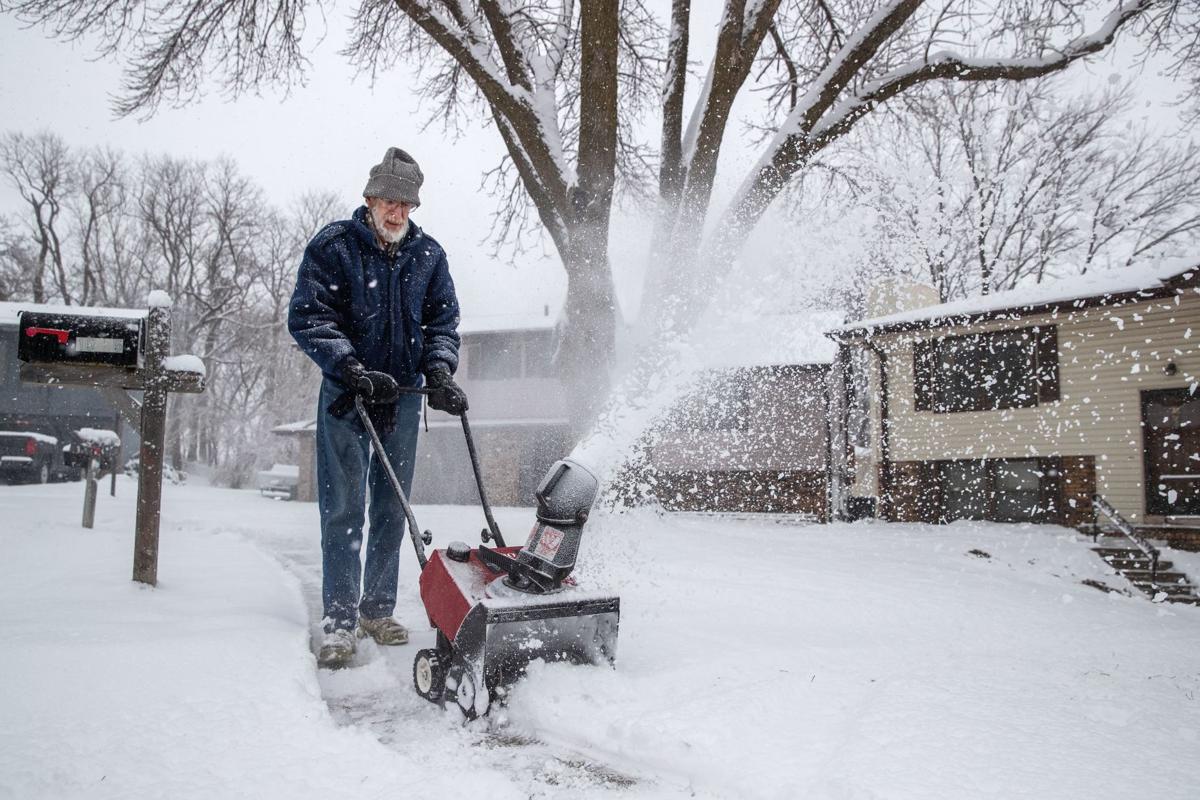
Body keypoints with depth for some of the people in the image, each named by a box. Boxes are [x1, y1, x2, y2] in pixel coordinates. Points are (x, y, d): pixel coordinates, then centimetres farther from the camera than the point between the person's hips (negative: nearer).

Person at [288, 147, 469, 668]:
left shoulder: (428, 254, 6)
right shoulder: (333, 246, -5)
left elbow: (443, 319, 8)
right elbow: (306, 317, -11)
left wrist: (439, 372, -10)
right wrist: (354, 370, -21)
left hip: (403, 394, 4)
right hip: (346, 392, -4)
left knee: (392, 508, 9)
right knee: (343, 507, -6)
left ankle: (377, 610, 20)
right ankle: (339, 620, 1)